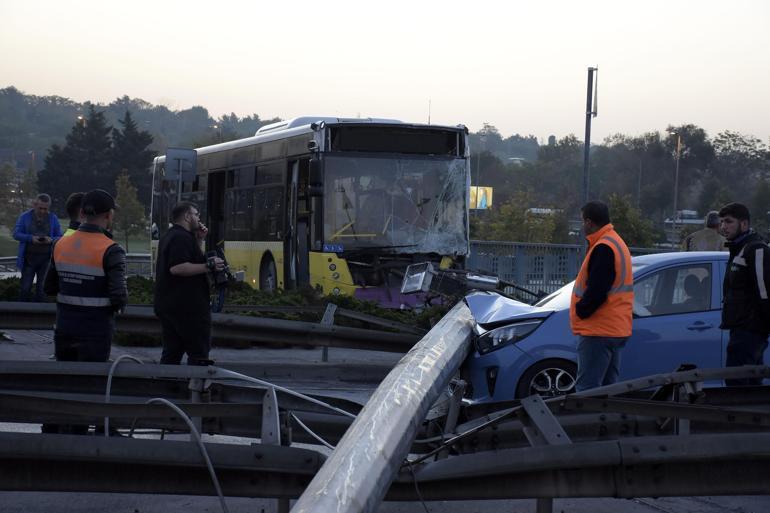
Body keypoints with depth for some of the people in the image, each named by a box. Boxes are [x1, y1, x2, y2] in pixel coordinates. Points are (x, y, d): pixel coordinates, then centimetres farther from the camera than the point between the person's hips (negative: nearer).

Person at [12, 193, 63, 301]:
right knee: (25, 288, -1)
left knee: (42, 289, 7)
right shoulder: (25, 217, 2)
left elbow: (59, 237, 6)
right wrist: (31, 238, -18)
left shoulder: (53, 218, 5)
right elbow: (16, 234, -1)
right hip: (29, 258, -1)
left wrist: (51, 240, -17)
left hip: (46, 259, 1)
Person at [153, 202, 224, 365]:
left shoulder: (169, 236, 19)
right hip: (187, 306, -10)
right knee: (199, 353, -6)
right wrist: (209, 266, -21)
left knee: (171, 354, 10)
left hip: (167, 305, 10)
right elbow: (177, 268, -25)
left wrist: (198, 240, 17)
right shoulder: (182, 237, -14)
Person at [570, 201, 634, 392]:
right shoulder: (617, 243, 17)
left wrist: (580, 311, -8)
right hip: (617, 330, 11)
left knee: (587, 390, -11)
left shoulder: (603, 248, -17)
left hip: (599, 330, -11)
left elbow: (596, 290, -23)